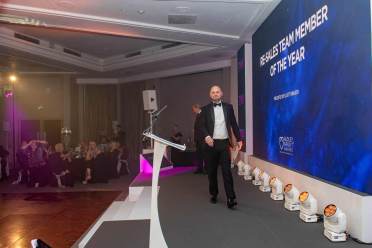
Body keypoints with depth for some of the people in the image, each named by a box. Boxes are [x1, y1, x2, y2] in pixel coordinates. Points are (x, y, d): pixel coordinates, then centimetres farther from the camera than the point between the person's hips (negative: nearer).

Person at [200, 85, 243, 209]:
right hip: (211, 143, 0)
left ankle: (230, 198, -2)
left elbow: (233, 124, 10)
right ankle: (213, 194, 27)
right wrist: (206, 136, -23)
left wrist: (239, 139, 7)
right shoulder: (205, 109, 3)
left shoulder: (228, 107, 7)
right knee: (212, 171, 10)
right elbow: (202, 126, -4)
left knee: (227, 171, -4)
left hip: (224, 143, 0)